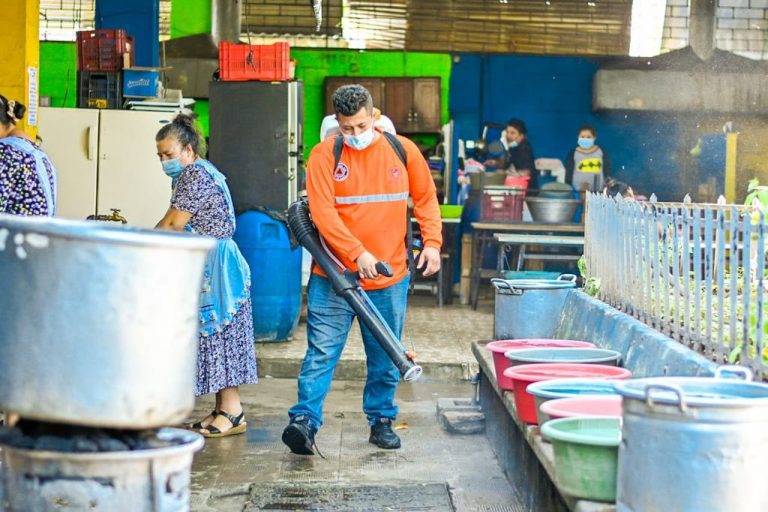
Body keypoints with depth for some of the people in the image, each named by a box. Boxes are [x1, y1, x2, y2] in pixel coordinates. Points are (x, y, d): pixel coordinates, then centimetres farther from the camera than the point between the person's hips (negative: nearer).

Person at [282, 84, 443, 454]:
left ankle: (381, 420, 24)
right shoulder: (324, 155, -6)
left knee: (385, 358, 11)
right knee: (322, 353, -5)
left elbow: (425, 197, 15)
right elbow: (322, 213, -14)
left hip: (389, 278, 3)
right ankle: (304, 420, -4)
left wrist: (432, 242, 2)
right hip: (334, 276, -3)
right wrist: (358, 254, -23)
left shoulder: (402, 150, 3)